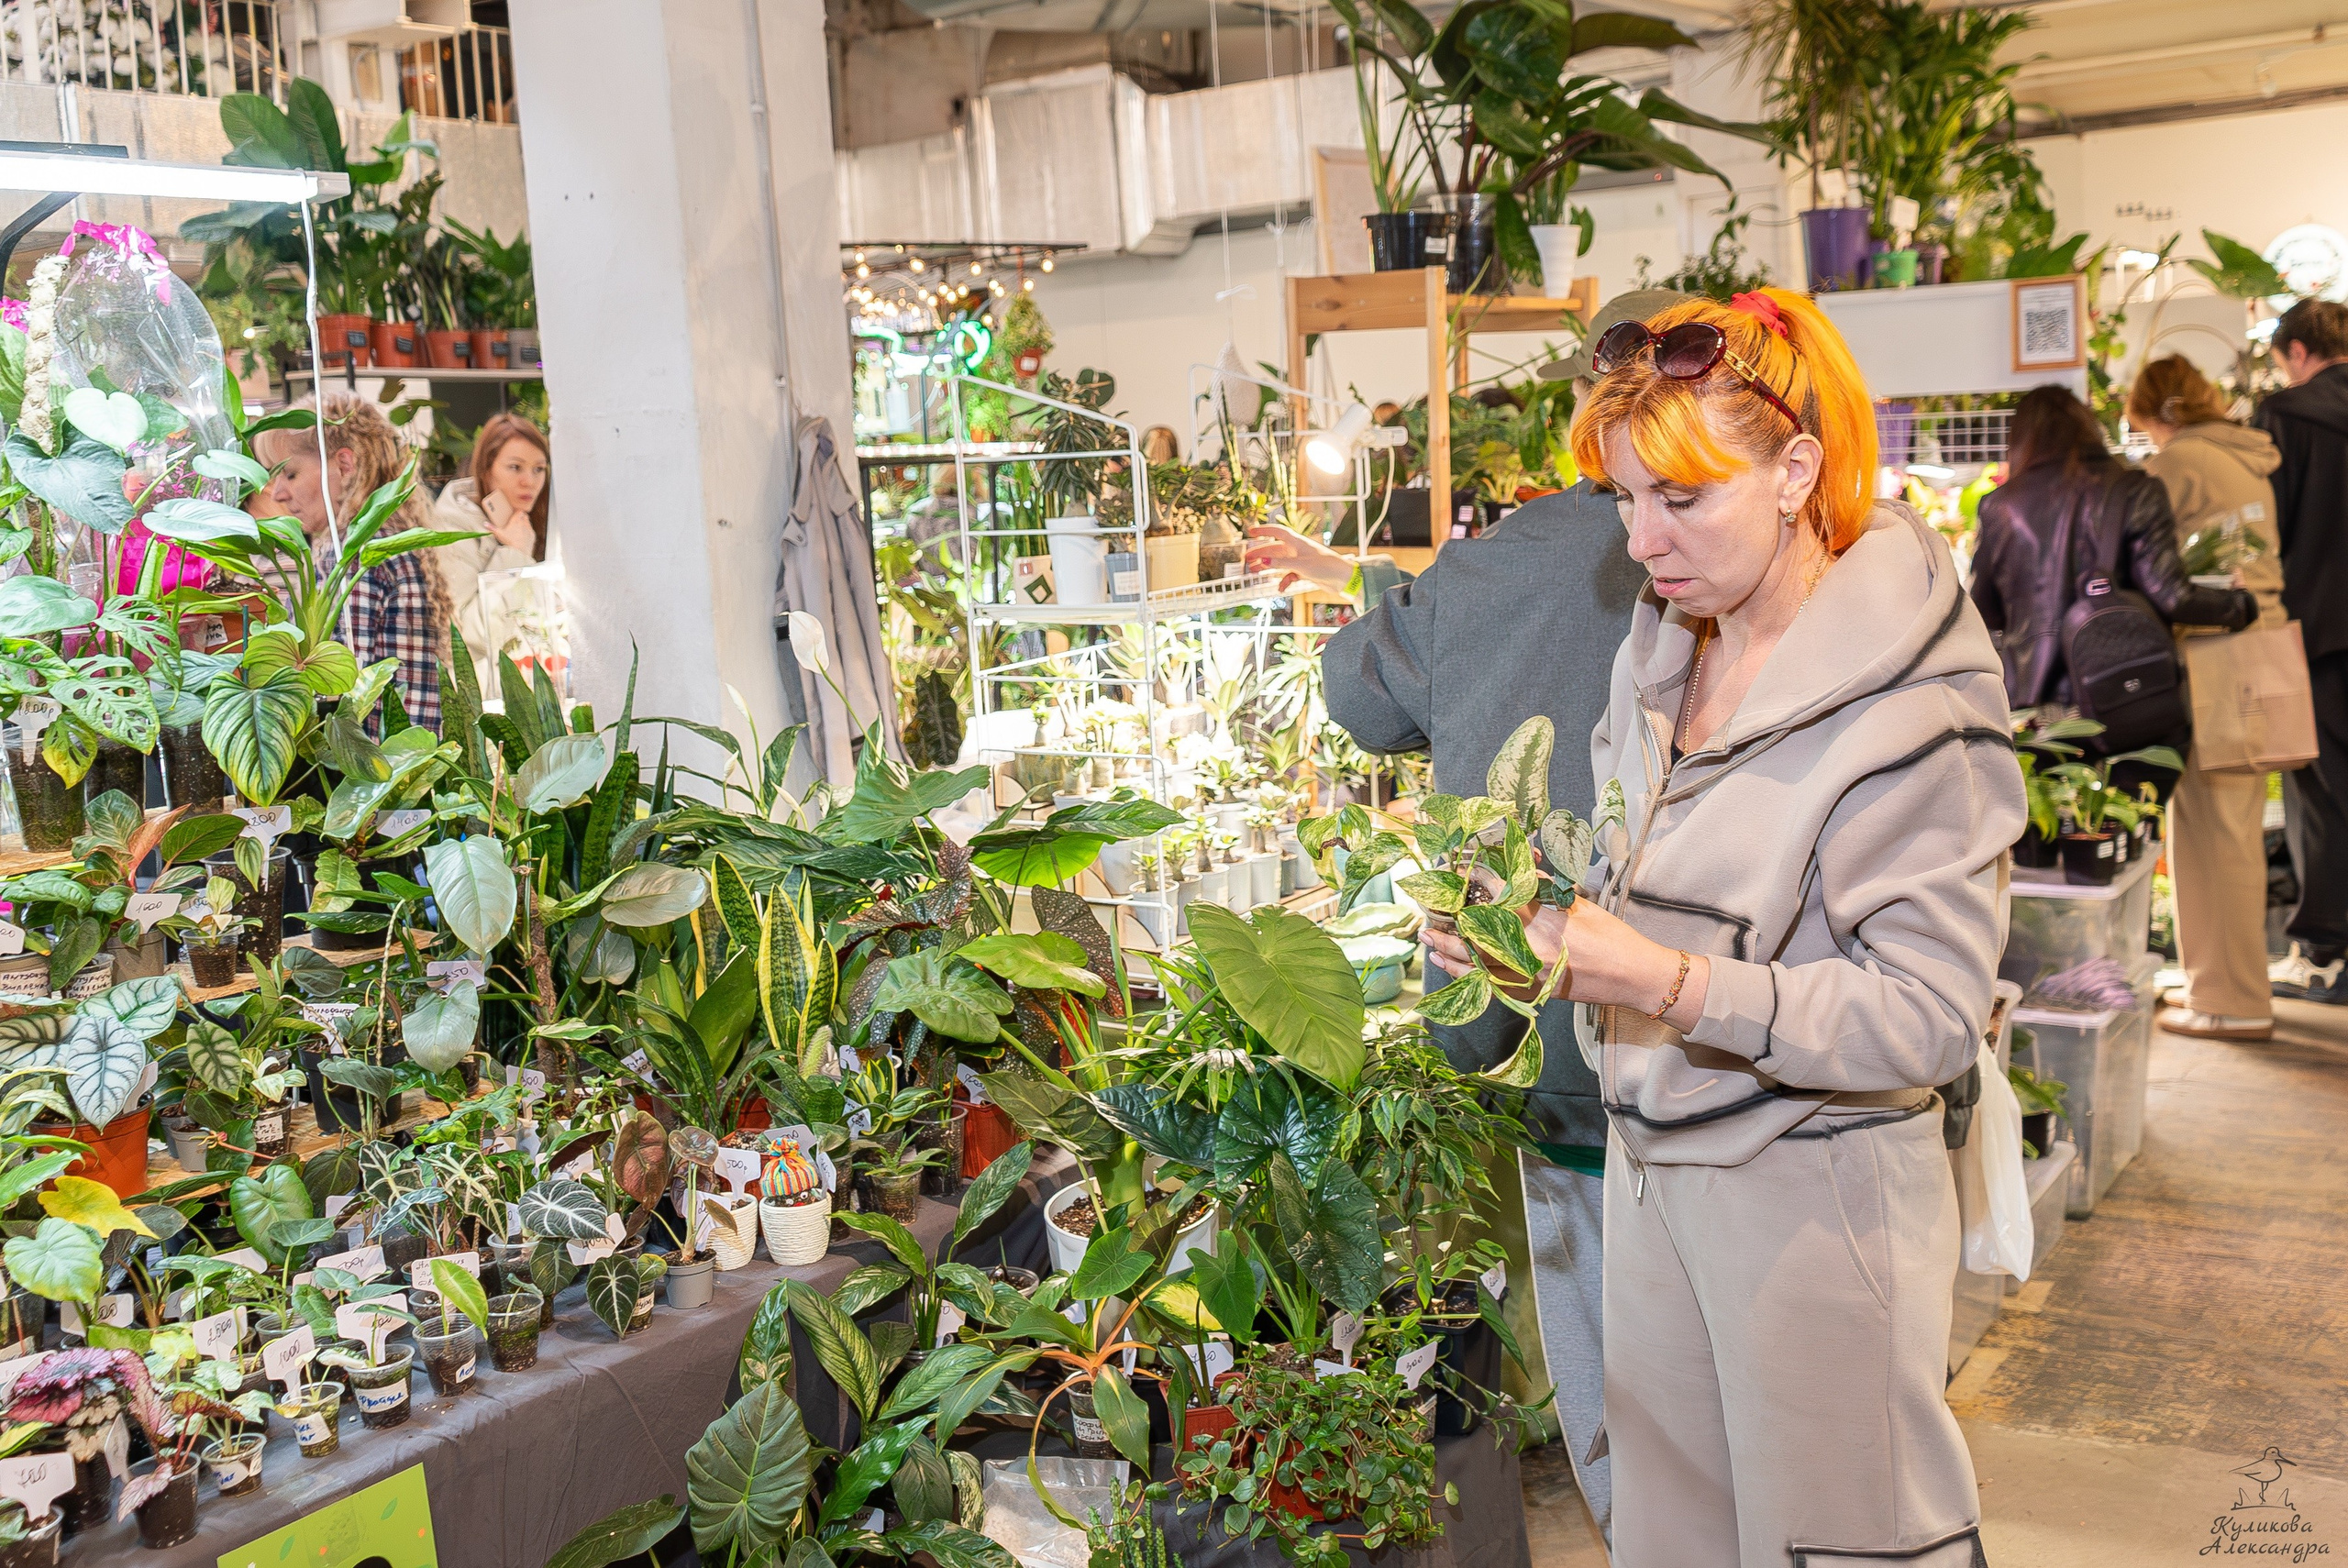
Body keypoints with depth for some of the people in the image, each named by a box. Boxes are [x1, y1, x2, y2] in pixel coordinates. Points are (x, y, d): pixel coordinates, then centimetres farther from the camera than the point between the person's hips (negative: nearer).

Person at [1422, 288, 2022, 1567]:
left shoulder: (1911, 706, -19)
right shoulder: (1659, 646, 5)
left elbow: (1932, 1017, -22)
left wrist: (1670, 984, -28)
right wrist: (1528, 925, -3)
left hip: (1813, 1191, -7)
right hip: (1647, 1163, 7)